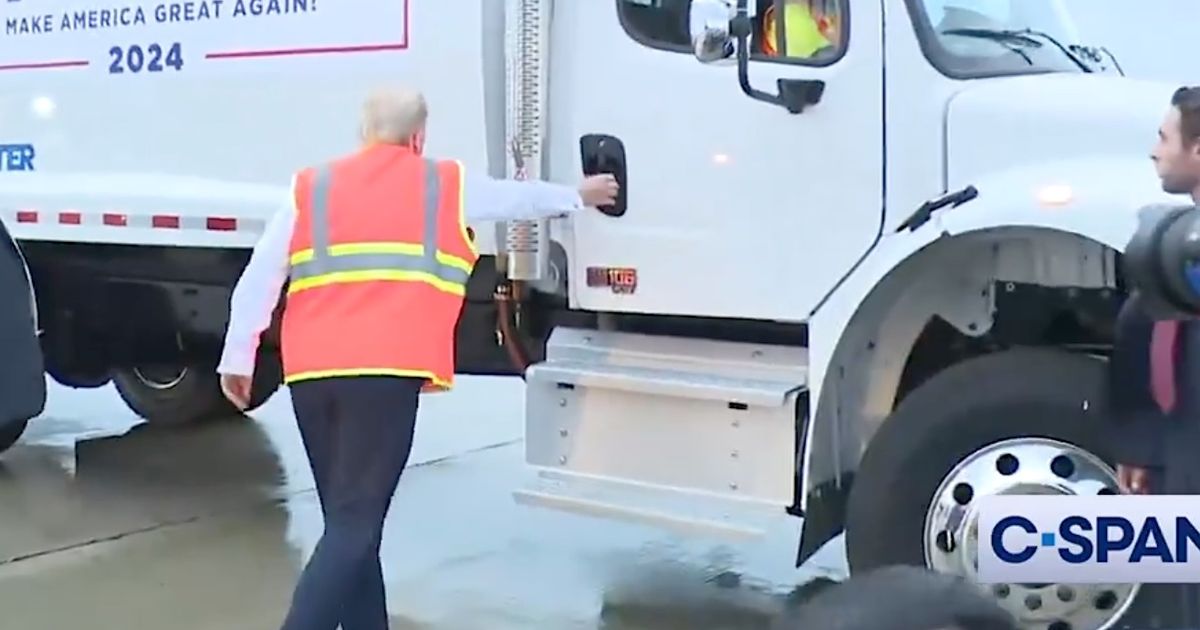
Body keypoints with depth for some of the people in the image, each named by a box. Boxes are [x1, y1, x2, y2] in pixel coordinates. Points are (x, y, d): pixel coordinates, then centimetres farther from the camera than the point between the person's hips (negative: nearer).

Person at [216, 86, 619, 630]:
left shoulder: (310, 187, 15)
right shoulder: (447, 184, 12)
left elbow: (260, 277, 7)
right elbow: (521, 197, 29)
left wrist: (238, 357, 10)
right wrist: (577, 196, 47)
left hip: (312, 372, 4)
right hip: (386, 371, -4)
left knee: (350, 519, 16)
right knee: (353, 525, -6)